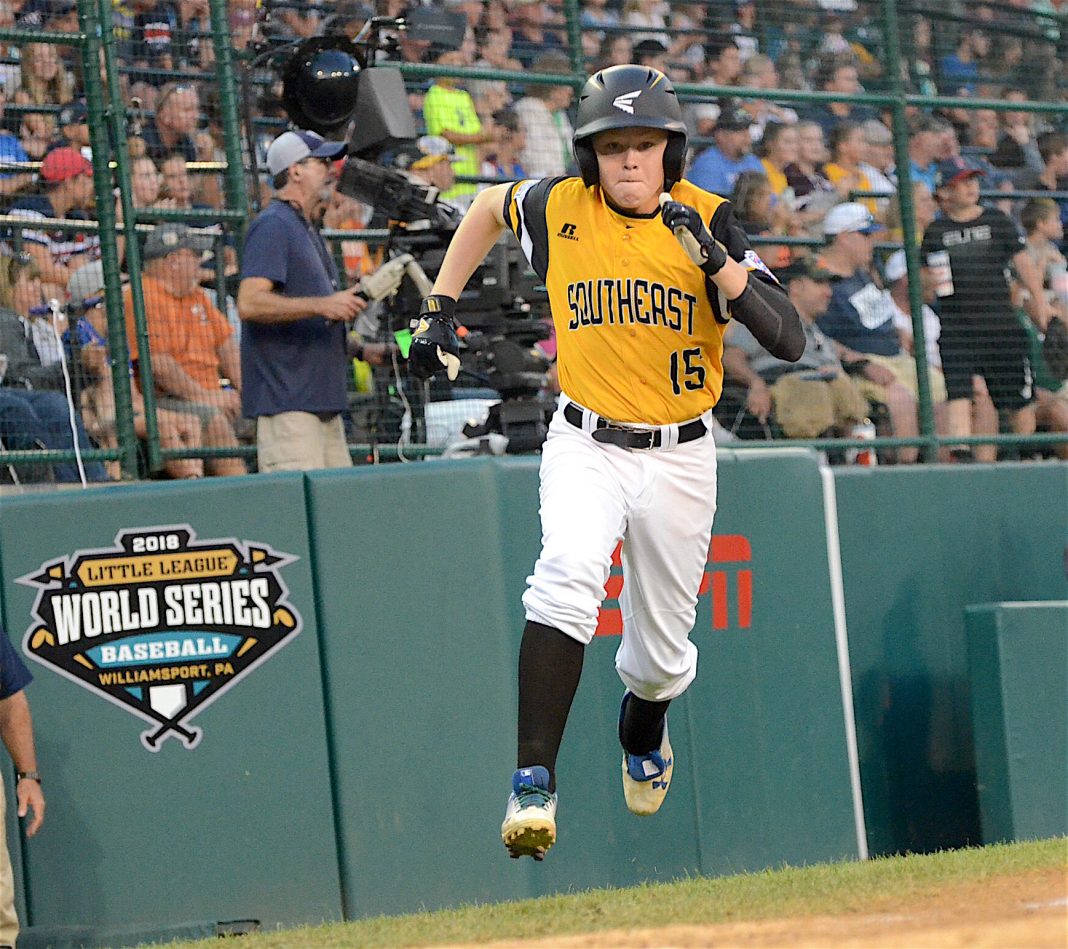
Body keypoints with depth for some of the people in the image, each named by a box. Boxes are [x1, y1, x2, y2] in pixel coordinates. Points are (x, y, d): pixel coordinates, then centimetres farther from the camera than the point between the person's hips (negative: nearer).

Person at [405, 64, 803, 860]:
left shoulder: (706, 220, -10)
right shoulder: (558, 209, -6)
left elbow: (789, 340, -19)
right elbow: (489, 208, 19)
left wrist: (715, 259, -30)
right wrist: (437, 310, 14)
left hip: (680, 458, 1)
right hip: (586, 445, 0)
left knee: (660, 655, 9)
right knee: (569, 574, -31)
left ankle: (644, 731, 48)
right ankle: (534, 780, -34)